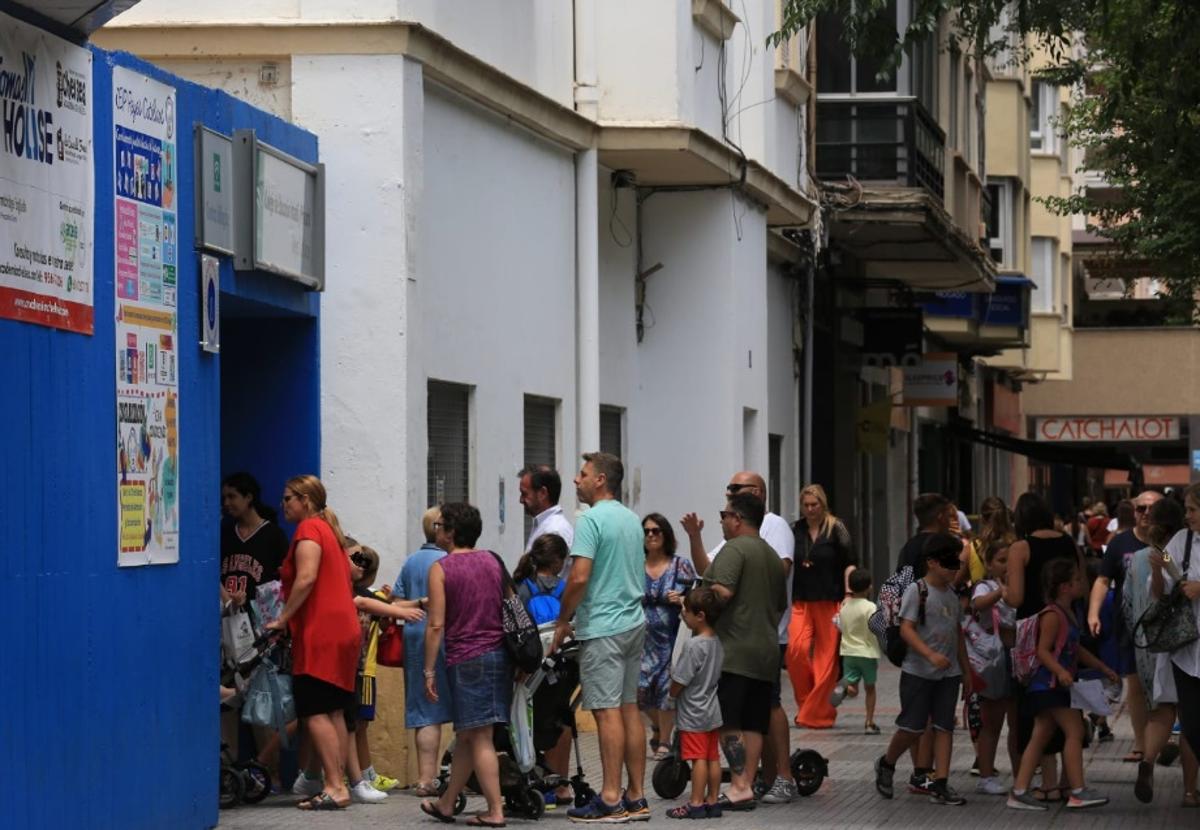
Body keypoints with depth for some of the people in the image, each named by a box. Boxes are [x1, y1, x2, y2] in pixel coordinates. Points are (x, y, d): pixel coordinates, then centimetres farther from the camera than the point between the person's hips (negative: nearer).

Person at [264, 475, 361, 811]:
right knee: (334, 713, 10)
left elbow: (306, 578, -21)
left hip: (320, 633, -10)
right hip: (343, 629, 10)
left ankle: (335, 787, -15)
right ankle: (338, 785, 9)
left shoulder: (308, 530, -8)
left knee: (314, 712, -10)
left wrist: (283, 618, -15)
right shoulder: (330, 530, 20)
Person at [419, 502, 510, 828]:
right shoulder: (493, 561, 10)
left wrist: (429, 670, -6)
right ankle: (446, 803, 26)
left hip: (466, 658, -6)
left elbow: (436, 625, -11)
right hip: (499, 654, 6)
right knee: (466, 734, 15)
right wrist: (512, 657, 21)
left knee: (479, 737, -4)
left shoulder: (441, 568, -7)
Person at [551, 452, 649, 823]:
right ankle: (636, 797, 10)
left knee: (607, 710, -8)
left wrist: (563, 621, -8)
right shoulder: (632, 520, 15)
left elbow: (579, 577, -20)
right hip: (634, 622, 9)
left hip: (602, 627, -9)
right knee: (629, 708, 9)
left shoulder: (592, 520, -13)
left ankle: (611, 799, -9)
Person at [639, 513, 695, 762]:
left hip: (671, 638, -2)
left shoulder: (681, 566, 1)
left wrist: (681, 600, -15)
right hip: (644, 638, 2)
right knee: (640, 687, -4)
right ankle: (658, 724, 28)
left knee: (667, 686, -4)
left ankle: (664, 741, 11)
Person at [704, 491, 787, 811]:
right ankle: (747, 785, 6)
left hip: (733, 652, -9)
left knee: (727, 722, -9)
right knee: (753, 723, 7)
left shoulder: (735, 549, -9)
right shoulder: (772, 556, 19)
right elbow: (781, 604, 25)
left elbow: (722, 592, -21)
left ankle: (739, 787, -16)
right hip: (766, 651, 9)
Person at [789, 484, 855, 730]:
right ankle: (805, 702, 2)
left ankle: (819, 714, 5)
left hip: (829, 601, -2)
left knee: (826, 657, -3)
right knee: (796, 648, -16)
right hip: (801, 601, 2)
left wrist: (848, 594, -9)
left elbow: (848, 564, 1)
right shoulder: (795, 530, 10)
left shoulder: (836, 529, 1)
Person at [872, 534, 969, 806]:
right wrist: (930, 655, -29)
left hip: (948, 672, 6)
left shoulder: (952, 593, 12)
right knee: (912, 727, -4)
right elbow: (906, 629, -18)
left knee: (944, 727, 1)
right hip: (918, 671, -6)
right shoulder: (917, 590, -10)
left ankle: (940, 784, 0)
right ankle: (886, 764, 22)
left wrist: (965, 666, 20)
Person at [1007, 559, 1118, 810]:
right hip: (1048, 684, -10)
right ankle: (1077, 791, -12)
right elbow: (1043, 651, -19)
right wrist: (1060, 671, -34)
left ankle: (1019, 791, 6)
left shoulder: (1068, 615, 18)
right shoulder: (1052, 615, -13)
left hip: (1056, 687, 10)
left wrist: (1103, 668, 31)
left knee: (1040, 736, 7)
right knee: (1074, 731, -11)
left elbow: (1077, 649, 28)